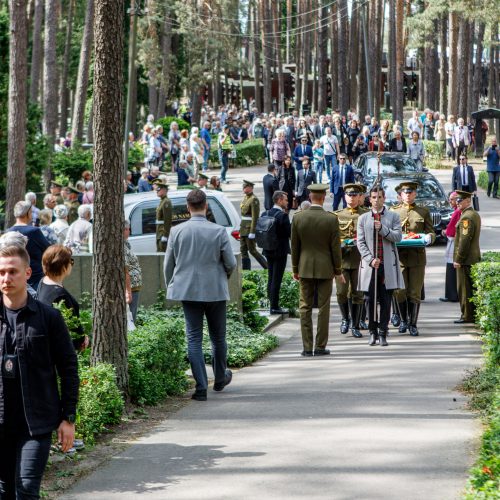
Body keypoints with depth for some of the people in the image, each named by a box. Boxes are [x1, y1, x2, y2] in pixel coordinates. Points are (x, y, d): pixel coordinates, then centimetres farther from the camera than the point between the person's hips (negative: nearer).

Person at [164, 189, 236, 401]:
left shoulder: (177, 231, -4)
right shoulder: (218, 231, -9)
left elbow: (168, 264, 3)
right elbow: (231, 263, -5)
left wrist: (171, 287, 18)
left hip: (188, 290, 1)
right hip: (215, 290, -1)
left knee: (194, 338, 3)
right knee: (218, 336, 17)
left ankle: (201, 387, -4)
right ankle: (220, 378, 34)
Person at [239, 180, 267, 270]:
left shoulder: (254, 200, -16)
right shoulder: (246, 198, 13)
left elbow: (255, 217, -20)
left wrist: (252, 232, -22)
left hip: (250, 228, -9)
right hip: (243, 227, 9)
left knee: (252, 250, -3)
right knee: (243, 249, 8)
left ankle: (267, 267, 8)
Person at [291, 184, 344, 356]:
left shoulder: (298, 217, -4)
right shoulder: (331, 219, -10)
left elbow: (295, 246, 2)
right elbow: (335, 248, -6)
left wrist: (295, 269, 12)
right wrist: (338, 271, 4)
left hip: (305, 269, 2)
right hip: (325, 269, -2)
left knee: (305, 308, 6)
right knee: (323, 308, 5)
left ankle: (307, 347, 5)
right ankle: (320, 347, 5)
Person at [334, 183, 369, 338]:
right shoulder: (337, 215, 9)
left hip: (360, 260, -1)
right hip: (342, 258, 1)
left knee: (357, 294, 2)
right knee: (341, 292, -6)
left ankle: (355, 326, 12)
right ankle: (345, 318, 19)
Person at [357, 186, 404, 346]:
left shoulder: (393, 216, 8)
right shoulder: (363, 219, 10)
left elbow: (398, 237, -3)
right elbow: (360, 242, 3)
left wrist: (382, 228, -16)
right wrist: (371, 259, -9)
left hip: (387, 266, -1)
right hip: (370, 265, 1)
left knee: (386, 300, 0)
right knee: (370, 299, 1)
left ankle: (383, 333, 6)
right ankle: (373, 332, 12)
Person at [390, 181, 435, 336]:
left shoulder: (423, 212, 10)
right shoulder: (393, 211, 10)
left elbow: (431, 232, 9)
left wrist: (429, 238, -15)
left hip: (417, 257, 0)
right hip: (399, 257, 0)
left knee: (415, 293, 0)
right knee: (400, 291, 1)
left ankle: (413, 324, 10)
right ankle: (403, 320, 21)